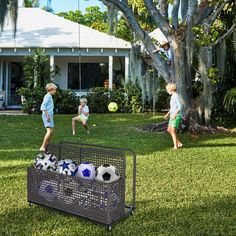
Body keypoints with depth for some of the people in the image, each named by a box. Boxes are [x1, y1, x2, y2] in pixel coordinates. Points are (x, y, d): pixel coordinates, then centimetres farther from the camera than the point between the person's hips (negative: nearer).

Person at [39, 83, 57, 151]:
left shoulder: (50, 96, 18)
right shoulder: (47, 96, -12)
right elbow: (43, 106, -20)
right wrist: (47, 115, -22)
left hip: (50, 115, 10)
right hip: (47, 115, -10)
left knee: (51, 131, 12)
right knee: (49, 131, -16)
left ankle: (46, 146, 20)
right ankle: (42, 147, -15)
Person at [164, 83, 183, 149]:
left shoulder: (176, 96, -12)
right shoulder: (173, 96, 16)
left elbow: (180, 107, -19)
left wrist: (174, 114, -25)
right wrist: (168, 114, 20)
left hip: (176, 116, -10)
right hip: (172, 116, 10)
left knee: (173, 131, -8)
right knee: (169, 130, 10)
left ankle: (175, 146, -2)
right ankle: (179, 143, 14)